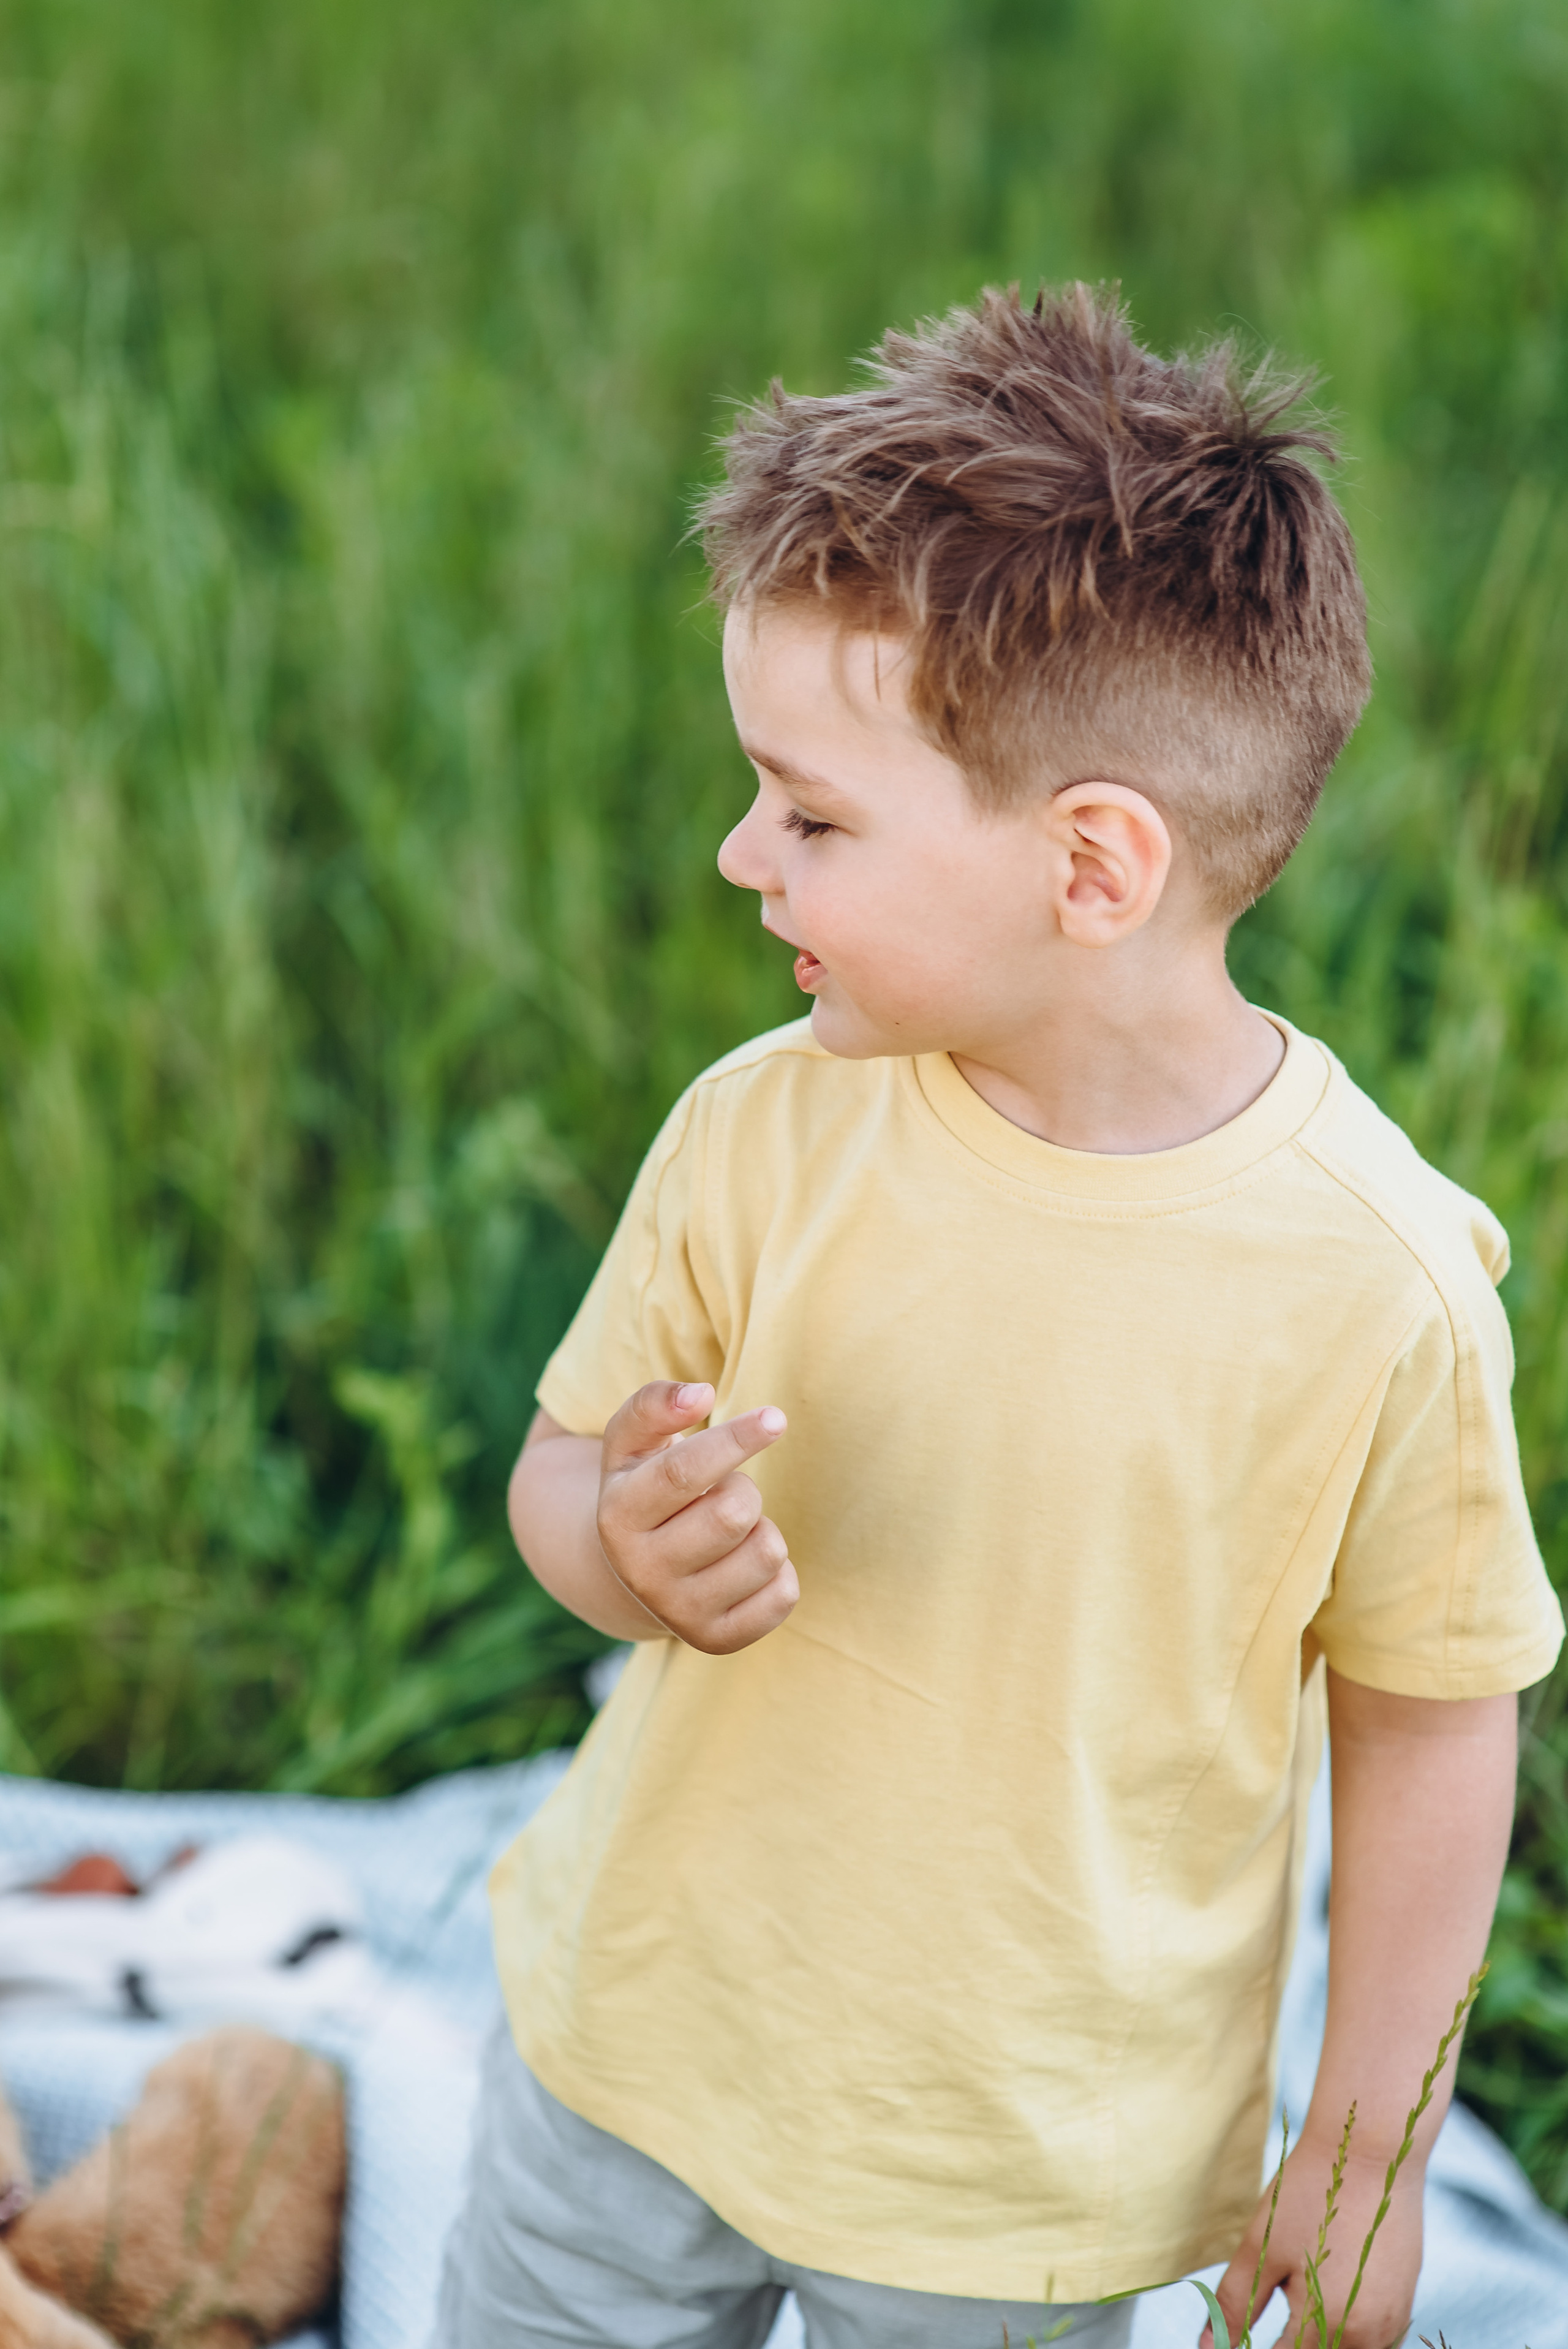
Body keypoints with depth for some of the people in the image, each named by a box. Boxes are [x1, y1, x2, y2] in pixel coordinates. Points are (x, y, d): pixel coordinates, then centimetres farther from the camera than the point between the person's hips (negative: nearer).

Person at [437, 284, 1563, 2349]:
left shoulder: (1379, 1286, -21)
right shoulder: (761, 1135, -14)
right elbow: (567, 1464, -1)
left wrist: (1368, 2151, -2)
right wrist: (626, 1543, -26)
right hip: (640, 2038, 3)